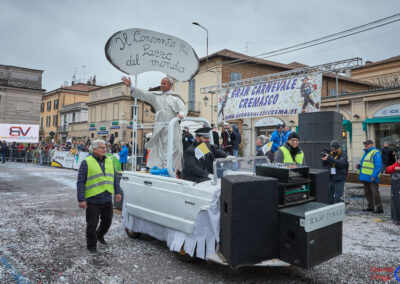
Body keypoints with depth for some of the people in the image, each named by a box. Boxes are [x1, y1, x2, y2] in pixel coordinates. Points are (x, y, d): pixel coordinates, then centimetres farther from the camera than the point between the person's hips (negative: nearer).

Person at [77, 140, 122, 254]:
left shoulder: (109, 161, 10)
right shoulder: (86, 162, -7)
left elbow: (114, 178, 16)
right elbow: (80, 182, -9)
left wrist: (117, 192, 7)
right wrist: (81, 199, -15)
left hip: (107, 200, 5)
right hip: (92, 201, -5)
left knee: (107, 221, 17)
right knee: (92, 225, 5)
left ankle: (100, 235, 44)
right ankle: (92, 246, 23)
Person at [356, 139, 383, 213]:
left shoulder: (376, 153, -10)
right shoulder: (365, 152, 18)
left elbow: (378, 166, -17)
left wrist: (374, 176, -23)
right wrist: (359, 166, 6)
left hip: (372, 177, -9)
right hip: (365, 177, 9)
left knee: (375, 192, -6)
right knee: (368, 192, 14)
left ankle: (379, 208, 0)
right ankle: (370, 207, 23)